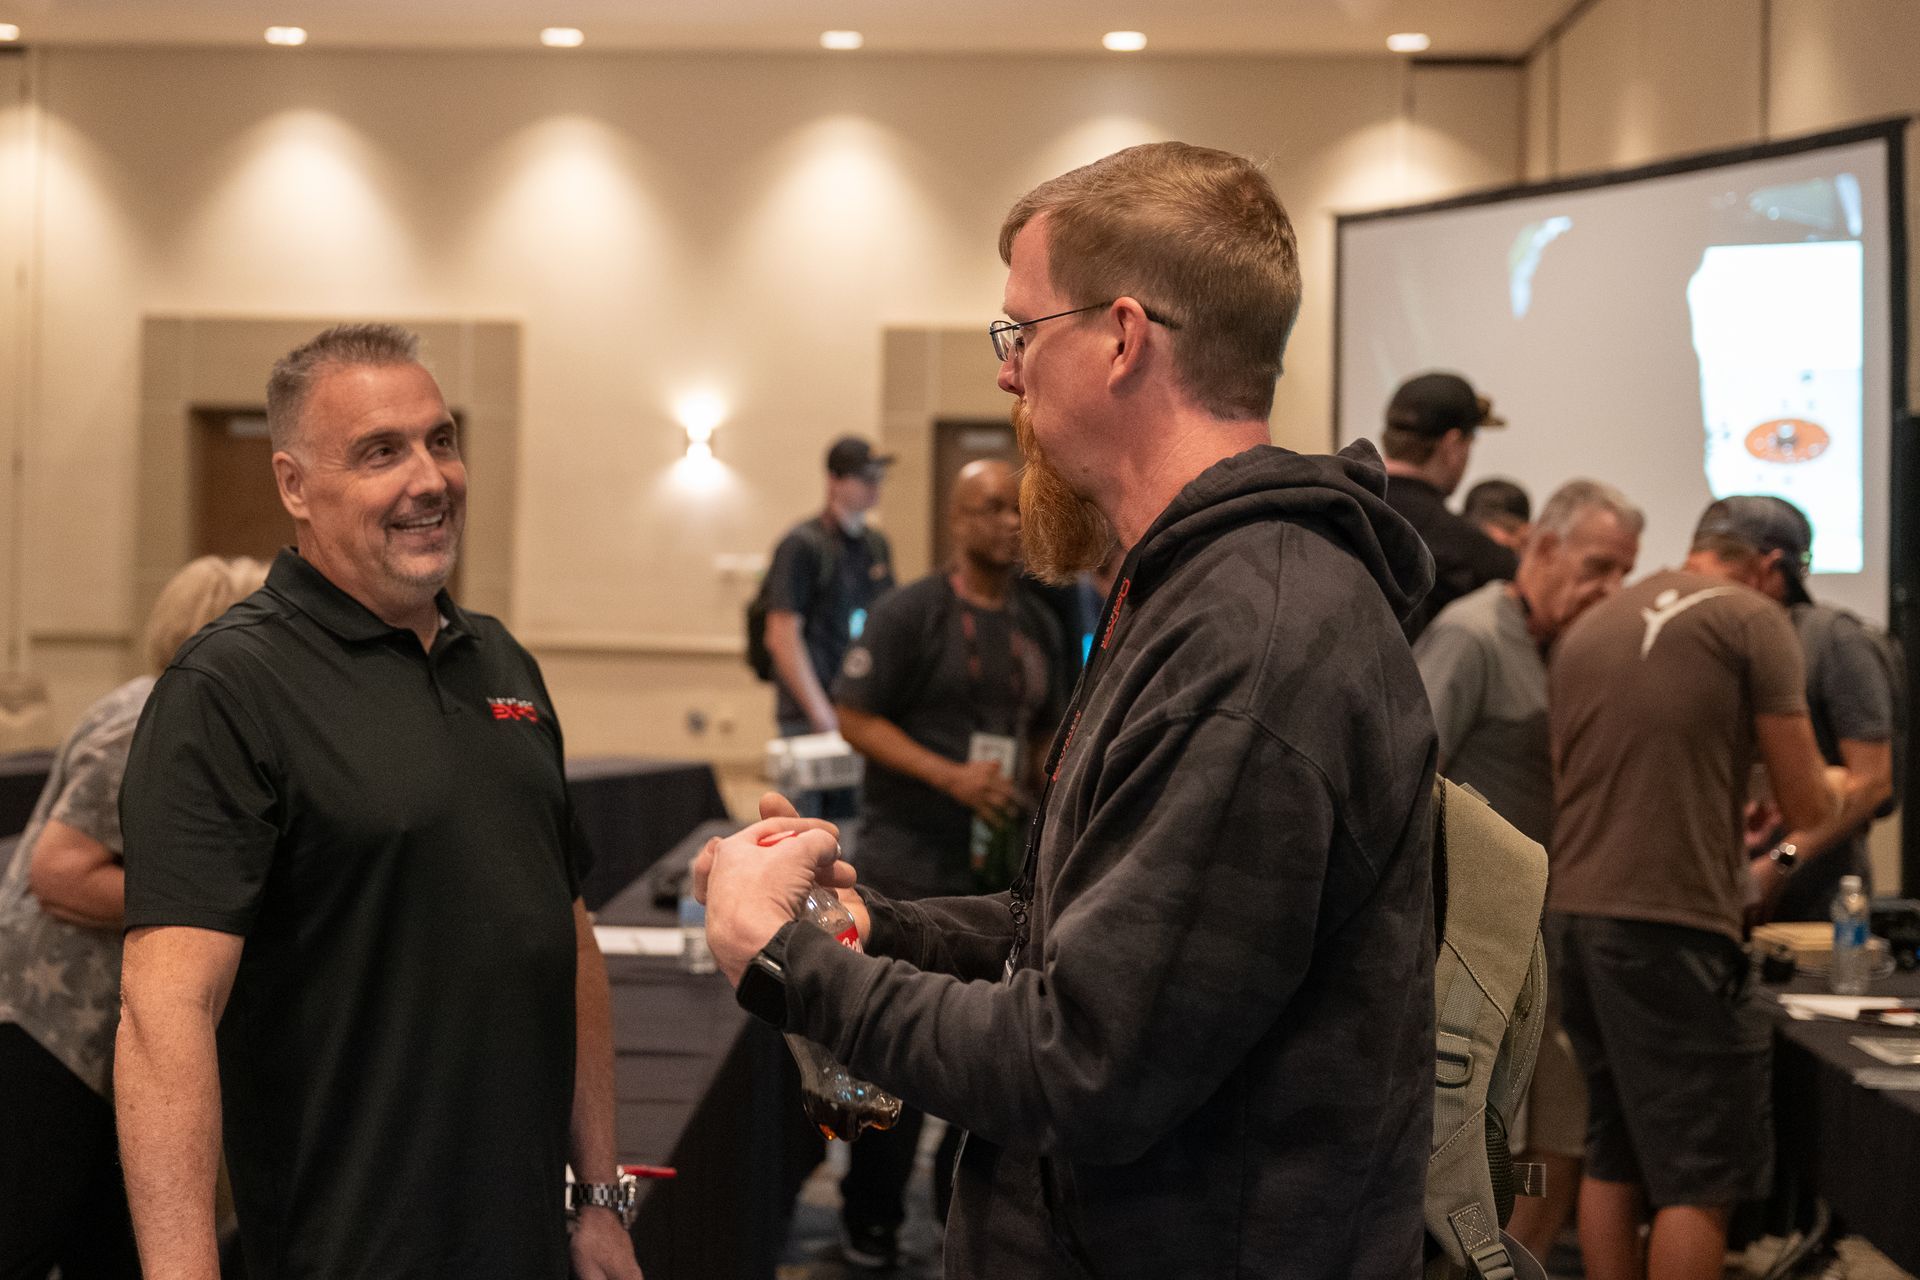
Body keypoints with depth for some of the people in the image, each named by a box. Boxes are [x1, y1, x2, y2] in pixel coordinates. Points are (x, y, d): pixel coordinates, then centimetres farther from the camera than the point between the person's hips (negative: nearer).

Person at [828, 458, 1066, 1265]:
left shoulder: (1039, 625, 11)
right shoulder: (912, 612, -7)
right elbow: (856, 718, -10)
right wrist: (951, 777, -21)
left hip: (1002, 867, 6)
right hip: (909, 868, -5)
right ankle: (871, 1217, 14)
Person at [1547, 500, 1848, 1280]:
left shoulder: (1585, 630, 17)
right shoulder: (1752, 620, -3)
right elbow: (1804, 804, -3)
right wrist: (1833, 786, 22)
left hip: (1576, 915, 7)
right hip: (1673, 923, -7)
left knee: (1613, 1158, 14)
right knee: (1701, 1176, -2)